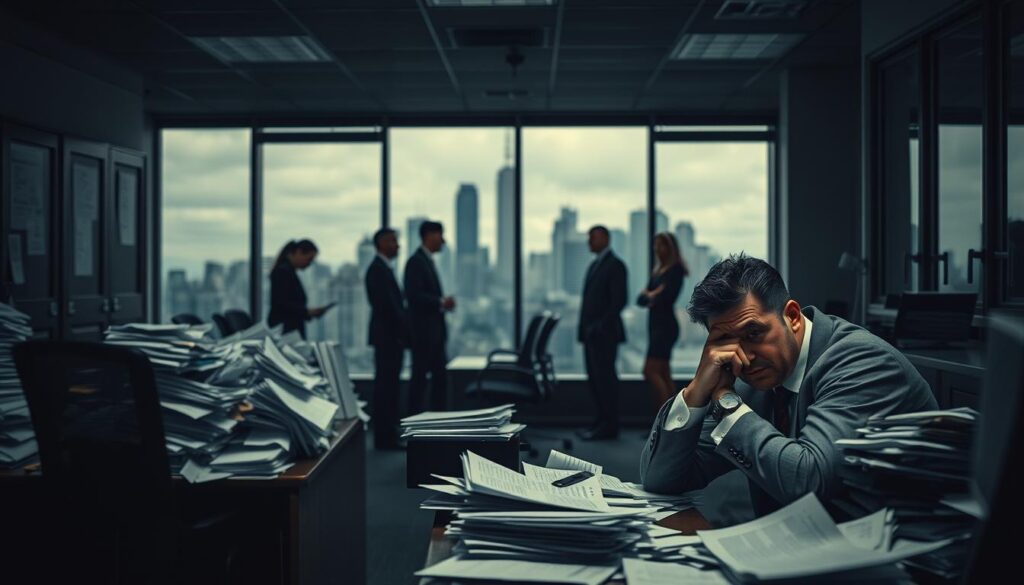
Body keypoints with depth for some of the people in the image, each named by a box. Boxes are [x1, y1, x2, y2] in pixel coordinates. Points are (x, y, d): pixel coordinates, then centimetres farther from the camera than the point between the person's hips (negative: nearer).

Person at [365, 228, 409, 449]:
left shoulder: (383, 268, 18)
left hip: (390, 335, 10)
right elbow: (387, 304, -20)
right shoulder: (378, 269, -13)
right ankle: (385, 437, -4)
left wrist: (404, 328, 11)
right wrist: (404, 329, -13)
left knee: (388, 385, 12)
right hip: (388, 335, -10)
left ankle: (388, 435, 18)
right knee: (386, 385, -7)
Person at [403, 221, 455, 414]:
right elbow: (413, 295, -21)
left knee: (441, 376, 10)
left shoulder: (427, 261, 18)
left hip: (434, 332, 9)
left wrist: (443, 302, 6)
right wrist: (441, 302, -18)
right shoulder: (416, 261, -12)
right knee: (420, 376, -4)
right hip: (423, 331, -9)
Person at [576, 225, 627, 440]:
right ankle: (603, 422, 17)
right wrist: (584, 328, 12)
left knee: (605, 378, -5)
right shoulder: (594, 265, 19)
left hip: (604, 333, -9)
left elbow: (619, 300, -16)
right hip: (591, 334, 9)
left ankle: (609, 427, 0)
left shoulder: (615, 265, -9)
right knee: (595, 379, 10)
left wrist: (601, 327, -19)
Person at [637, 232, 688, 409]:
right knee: (663, 374, 8)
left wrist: (651, 295, -1)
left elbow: (667, 296, -18)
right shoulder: (656, 271, 16)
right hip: (655, 325, 9)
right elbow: (641, 299, 12)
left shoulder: (676, 269, -7)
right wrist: (650, 295, -8)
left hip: (666, 326, -9)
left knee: (650, 370, -15)